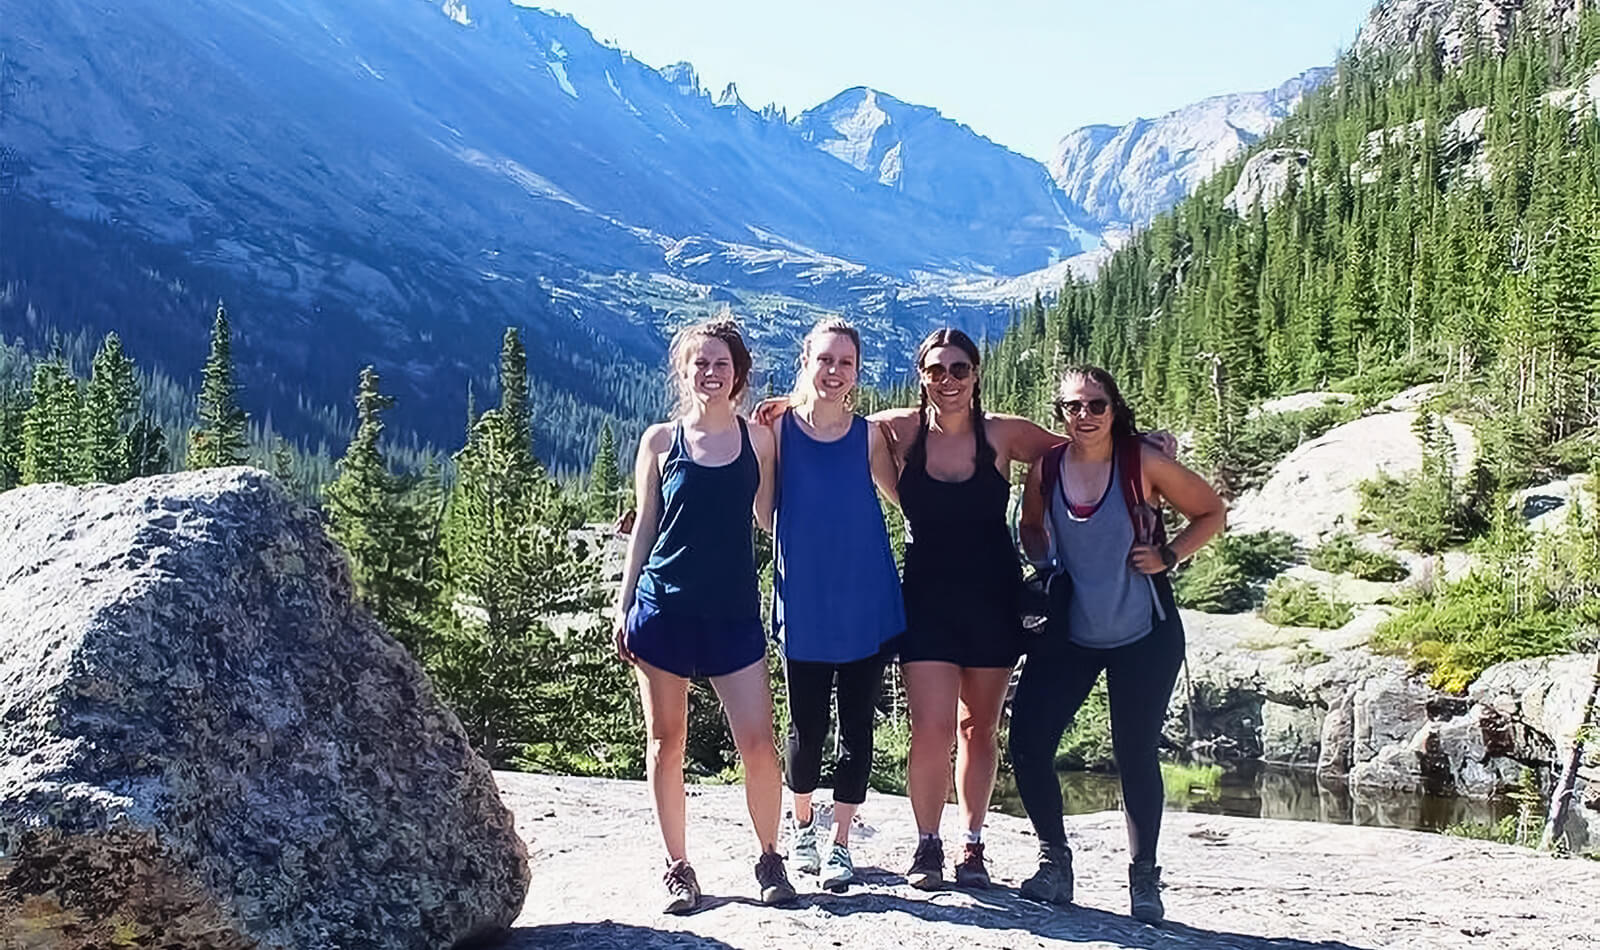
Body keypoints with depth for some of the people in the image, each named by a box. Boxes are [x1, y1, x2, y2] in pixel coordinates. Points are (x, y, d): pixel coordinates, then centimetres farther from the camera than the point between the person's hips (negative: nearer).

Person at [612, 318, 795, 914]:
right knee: (666, 743, 6)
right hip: (664, 608, 0)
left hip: (734, 613, 0)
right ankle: (677, 866, 19)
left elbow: (769, 518, 11)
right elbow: (644, 528, 8)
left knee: (758, 743, -5)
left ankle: (769, 858, 15)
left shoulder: (757, 439, 5)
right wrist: (623, 606, 4)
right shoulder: (660, 441, 3)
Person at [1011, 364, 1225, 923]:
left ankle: (1144, 876, 20)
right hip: (1068, 634, 3)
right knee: (1027, 743, -5)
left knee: (1136, 754, 1)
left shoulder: (1143, 462, -12)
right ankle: (1055, 861, 15)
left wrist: (1168, 556, -13)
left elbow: (1211, 512, -1)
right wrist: (1045, 564, -3)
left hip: (1143, 638, -3)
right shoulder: (1046, 469, -3)